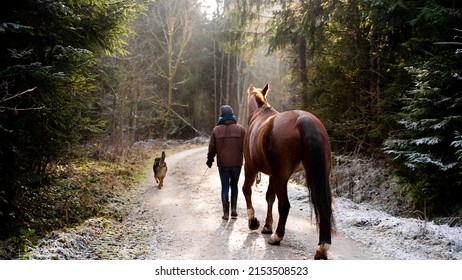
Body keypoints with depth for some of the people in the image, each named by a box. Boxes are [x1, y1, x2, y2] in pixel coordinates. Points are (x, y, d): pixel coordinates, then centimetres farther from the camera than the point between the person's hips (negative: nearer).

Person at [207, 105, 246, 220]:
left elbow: (212, 147, 1)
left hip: (223, 163, 0)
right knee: (234, 185, 16)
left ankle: (226, 212, 5)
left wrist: (209, 159, 15)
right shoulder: (240, 129, -4)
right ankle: (233, 209, 10)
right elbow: (245, 146, -3)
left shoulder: (216, 129, -3)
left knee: (225, 186, 8)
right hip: (236, 162, 0)